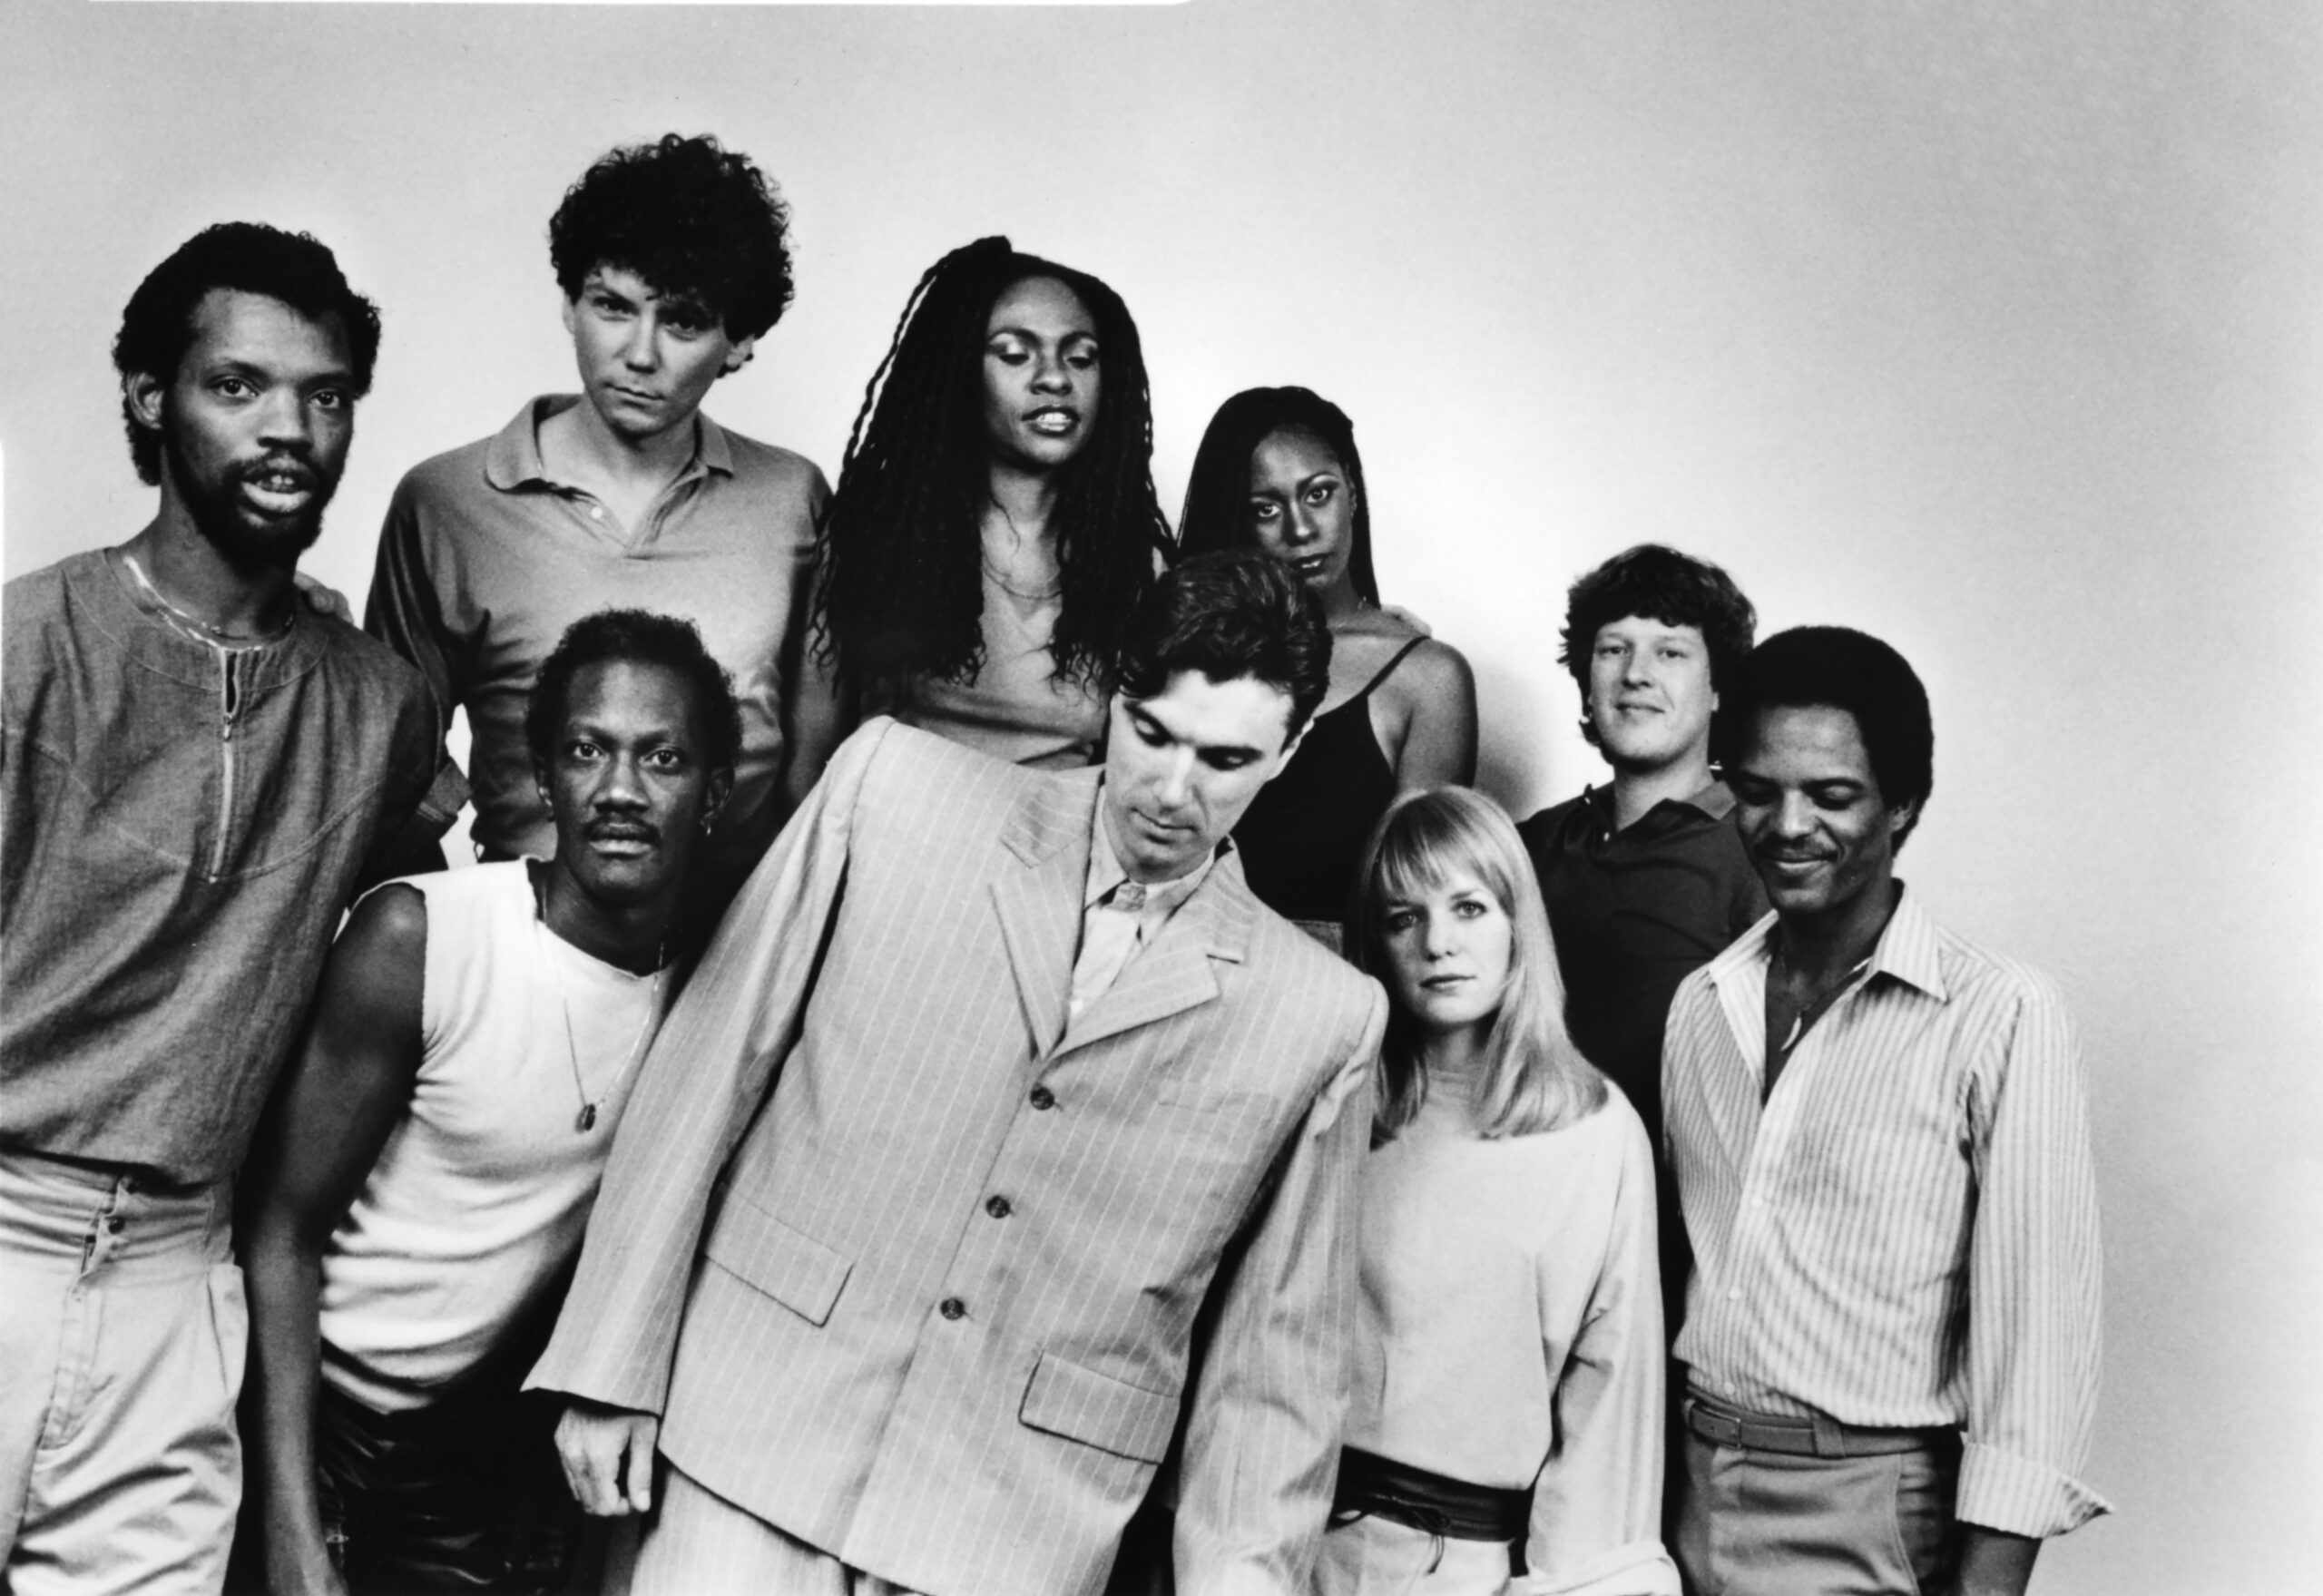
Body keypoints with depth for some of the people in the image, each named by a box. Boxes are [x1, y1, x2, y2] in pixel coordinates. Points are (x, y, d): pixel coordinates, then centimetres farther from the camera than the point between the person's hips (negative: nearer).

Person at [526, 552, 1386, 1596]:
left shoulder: (1322, 1021, 0)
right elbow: (709, 1071, 2)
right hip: (756, 1450, 0)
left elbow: (1277, 1353, 5)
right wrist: (612, 1370, 1)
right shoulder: (894, 788, 0)